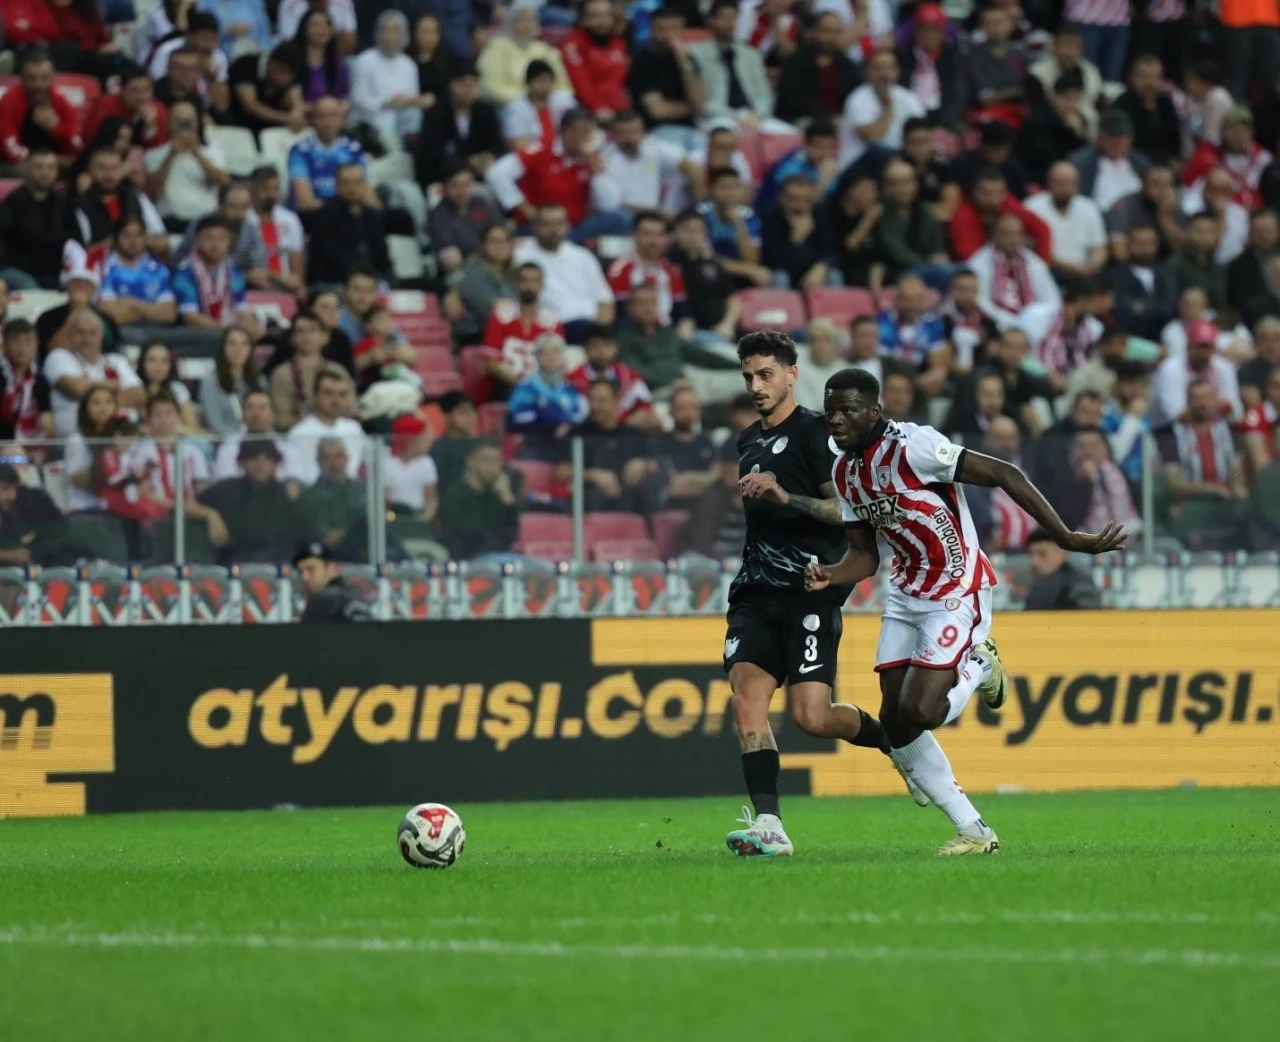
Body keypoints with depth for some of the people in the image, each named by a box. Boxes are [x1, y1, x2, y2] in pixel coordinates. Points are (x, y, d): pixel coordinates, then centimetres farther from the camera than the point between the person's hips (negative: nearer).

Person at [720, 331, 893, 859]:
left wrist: (784, 497, -21)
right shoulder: (749, 441, 20)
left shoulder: (815, 433, -4)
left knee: (811, 716, -13)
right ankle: (768, 825, -19)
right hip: (756, 591, 7)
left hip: (809, 591, -7)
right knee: (746, 696, -14)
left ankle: (890, 737, 18)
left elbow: (849, 510, -12)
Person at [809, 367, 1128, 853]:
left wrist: (1068, 538, -25)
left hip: (957, 594, -8)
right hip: (906, 596, 8)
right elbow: (865, 554, 10)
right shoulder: (844, 472, 3)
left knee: (919, 713, -18)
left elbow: (1004, 475, -23)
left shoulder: (911, 446, -23)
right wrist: (830, 575, -14)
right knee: (894, 720, 1)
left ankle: (978, 668, 15)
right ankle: (974, 831, 11)